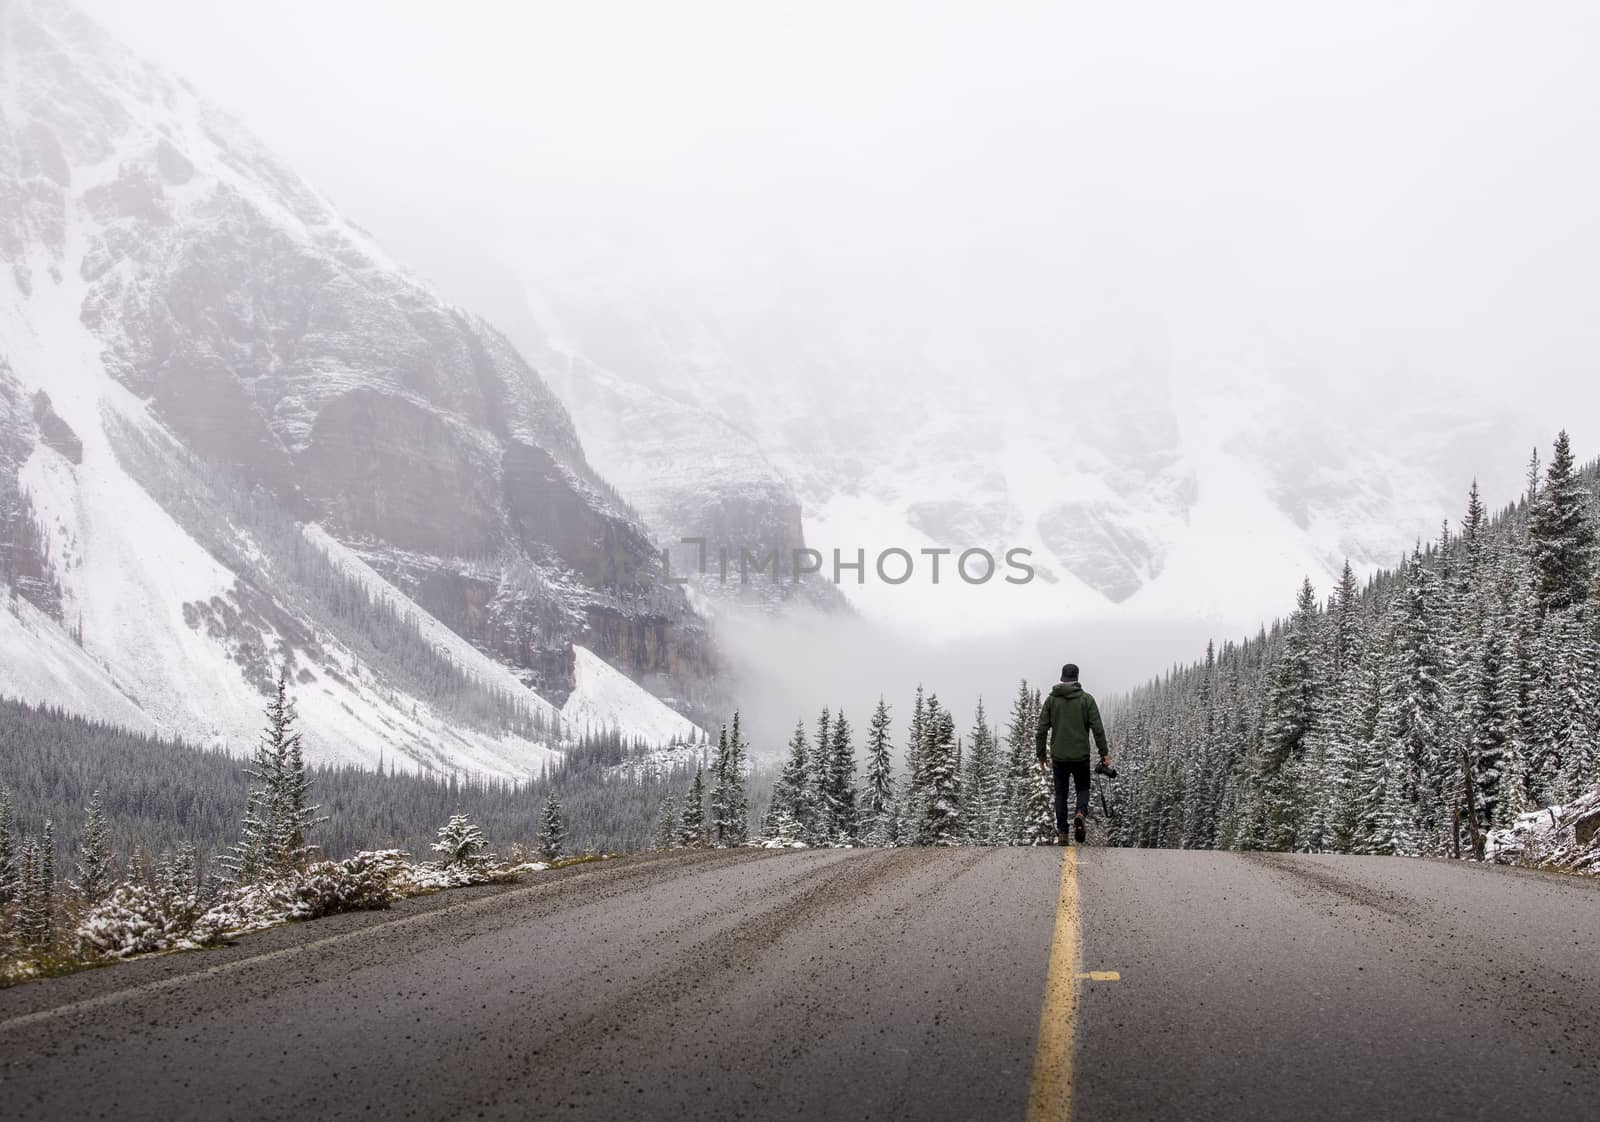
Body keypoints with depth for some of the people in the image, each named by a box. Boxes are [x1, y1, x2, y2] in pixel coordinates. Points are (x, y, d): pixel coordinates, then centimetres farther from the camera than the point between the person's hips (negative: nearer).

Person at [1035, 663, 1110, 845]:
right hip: (1081, 755, -1)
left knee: (1061, 794, 12)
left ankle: (1062, 834, 6)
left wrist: (1041, 755, 9)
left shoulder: (1051, 699, 2)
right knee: (1083, 788, 17)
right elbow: (1097, 728, -8)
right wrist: (1104, 753, -3)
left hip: (1059, 756, 1)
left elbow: (1042, 729, 1)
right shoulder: (1086, 698, -3)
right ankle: (1080, 814, -13)